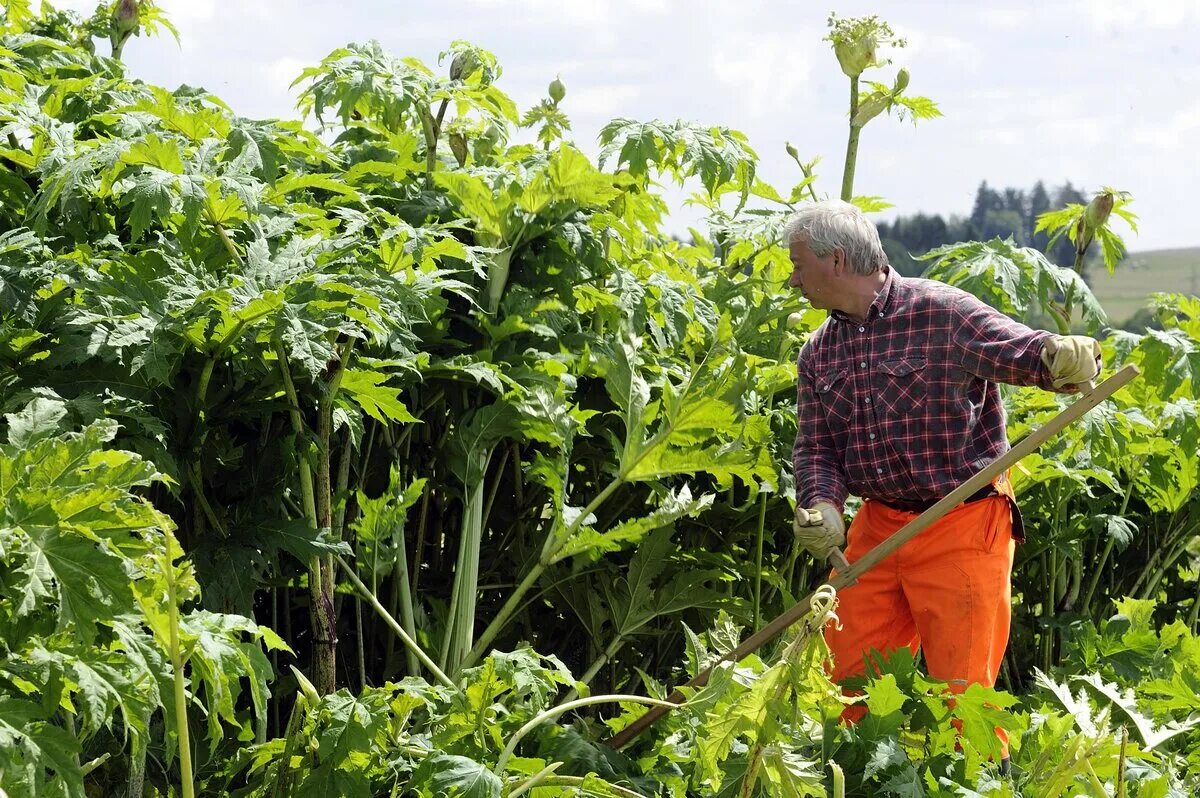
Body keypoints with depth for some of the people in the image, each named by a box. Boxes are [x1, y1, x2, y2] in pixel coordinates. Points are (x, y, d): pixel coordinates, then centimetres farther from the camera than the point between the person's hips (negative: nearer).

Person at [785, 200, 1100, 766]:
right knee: (848, 680, 11)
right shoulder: (818, 353, 7)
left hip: (962, 532, -6)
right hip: (876, 528, 6)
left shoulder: (944, 314, -12)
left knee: (960, 692, -3)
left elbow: (1029, 352, -16)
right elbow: (815, 446, 6)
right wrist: (820, 506, -15)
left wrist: (1066, 356, -41)